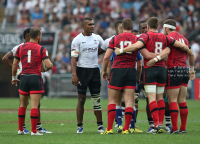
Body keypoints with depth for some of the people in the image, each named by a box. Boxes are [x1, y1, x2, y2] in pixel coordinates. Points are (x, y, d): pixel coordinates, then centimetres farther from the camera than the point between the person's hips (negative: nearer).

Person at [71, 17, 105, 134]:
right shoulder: (77, 40, -5)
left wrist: (94, 53, 9)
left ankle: (100, 125, 9)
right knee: (81, 99, -2)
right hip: (82, 70, -4)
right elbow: (74, 58, -8)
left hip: (94, 70, 4)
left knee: (97, 99, 5)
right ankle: (80, 126, 3)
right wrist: (74, 74, -17)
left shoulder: (97, 38, 8)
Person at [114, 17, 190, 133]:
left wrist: (121, 50, -17)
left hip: (149, 69, -4)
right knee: (160, 97, 14)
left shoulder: (146, 36, -4)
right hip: (162, 69, 4)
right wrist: (188, 50, 29)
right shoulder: (164, 37, 7)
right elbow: (182, 46, 7)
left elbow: (137, 45, -24)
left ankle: (157, 124, -15)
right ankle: (161, 123, 11)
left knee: (152, 98, -5)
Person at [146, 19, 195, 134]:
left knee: (173, 100, -5)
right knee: (182, 100, 9)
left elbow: (167, 51, -25)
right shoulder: (183, 38, 16)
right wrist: (192, 68, 35)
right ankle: (183, 127, 9)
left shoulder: (170, 37, -7)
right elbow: (191, 54, 24)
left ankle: (175, 128, -9)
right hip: (184, 70, 7)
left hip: (174, 70, -7)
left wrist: (155, 59, -33)